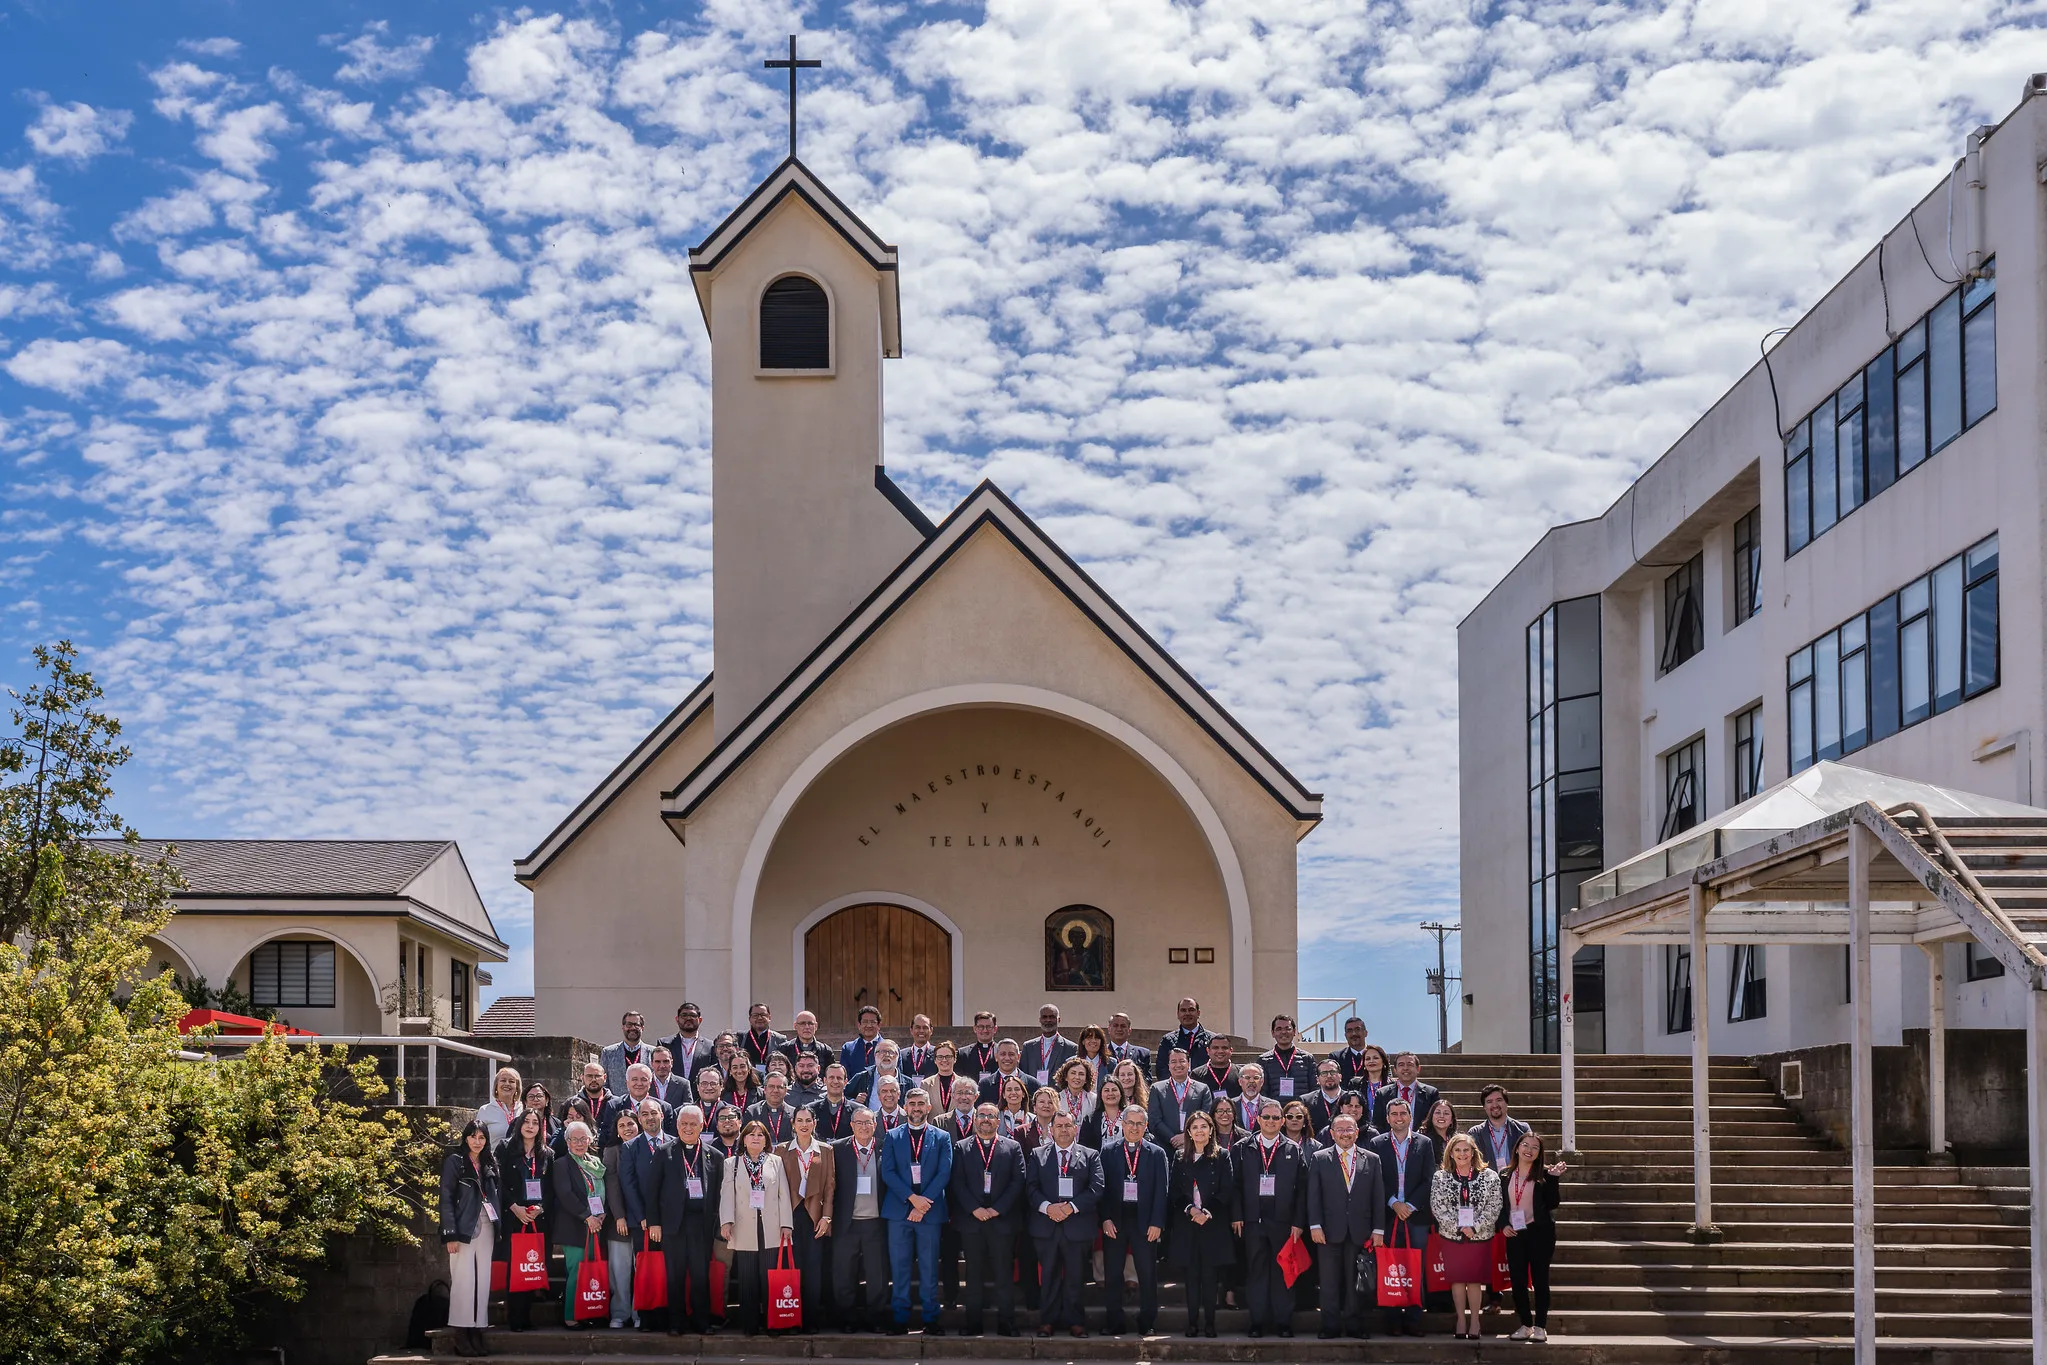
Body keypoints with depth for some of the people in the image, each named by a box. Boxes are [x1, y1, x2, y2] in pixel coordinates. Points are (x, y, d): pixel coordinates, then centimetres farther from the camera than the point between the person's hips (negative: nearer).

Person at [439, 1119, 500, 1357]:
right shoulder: (454, 1162, -2)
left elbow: (494, 1197, 15)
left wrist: (498, 1229, 5)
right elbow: (446, 1199, -7)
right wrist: (451, 1234, -15)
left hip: (486, 1228, 5)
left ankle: (477, 1332, 4)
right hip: (464, 1228, -5)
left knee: (482, 1281, 3)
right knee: (463, 1279, -7)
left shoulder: (489, 1165, 14)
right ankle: (461, 1334, -5)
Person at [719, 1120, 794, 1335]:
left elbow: (784, 1194, 6)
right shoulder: (732, 1164, 11)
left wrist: (786, 1224, -1)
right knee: (748, 1280, 0)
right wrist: (726, 1222, -11)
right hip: (745, 1232, 0)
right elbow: (727, 1195, 2)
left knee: (770, 1279, -1)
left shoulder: (776, 1162, 11)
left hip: (771, 1230, 0)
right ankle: (750, 1325, 5)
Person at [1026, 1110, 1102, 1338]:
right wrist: (1047, 1207, -14)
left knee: (1074, 1277, 4)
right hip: (1046, 1225, 1)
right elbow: (1031, 1188, 3)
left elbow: (1096, 1189, -2)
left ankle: (1073, 1320, 10)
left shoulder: (1090, 1156, 8)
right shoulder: (1037, 1155, 10)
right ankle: (1048, 1320, 10)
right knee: (1049, 1275, 4)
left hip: (1077, 1224, -1)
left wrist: (1072, 1207, -13)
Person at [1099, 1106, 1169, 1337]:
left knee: (1147, 1275, 1)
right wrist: (1105, 1219, -8)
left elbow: (1162, 1190, 2)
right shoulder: (1108, 1152, 6)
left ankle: (1146, 1324, 9)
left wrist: (1156, 1223, -7)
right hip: (1115, 1221, 0)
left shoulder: (1157, 1153, 6)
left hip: (1144, 1222, 0)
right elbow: (1102, 1187, 2)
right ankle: (1115, 1324, 10)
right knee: (1112, 1275, 3)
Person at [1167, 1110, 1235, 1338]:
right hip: (1186, 1225, 2)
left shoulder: (1222, 1156, 4)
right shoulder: (1180, 1157, 10)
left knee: (1210, 1275, -1)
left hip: (1214, 1224, -2)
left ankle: (1209, 1323, 4)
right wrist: (1190, 1209, -11)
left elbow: (1227, 1191, -2)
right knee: (1191, 1275, 3)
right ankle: (1192, 1322, 6)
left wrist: (1208, 1212, -12)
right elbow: (1175, 1192, 6)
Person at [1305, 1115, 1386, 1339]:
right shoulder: (1319, 1159, 6)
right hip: (1330, 1231, -1)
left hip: (1360, 1232, 1)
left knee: (1356, 1281, 4)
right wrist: (1315, 1226, -7)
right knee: (1330, 1281, 1)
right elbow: (1313, 1196, 2)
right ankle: (1330, 1326, 6)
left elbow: (1378, 1197, 7)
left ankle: (1355, 1325, 11)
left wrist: (1378, 1230, 1)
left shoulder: (1371, 1160, 9)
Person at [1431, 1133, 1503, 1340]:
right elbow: (1437, 1207, -4)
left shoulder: (1489, 1177, 0)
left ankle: (1474, 1321, 9)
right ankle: (1461, 1320, 12)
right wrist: (1458, 1227, -13)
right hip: (1451, 1236, 1)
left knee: (1475, 1279, 1)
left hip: (1480, 1237, -1)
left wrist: (1474, 1227, -14)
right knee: (1457, 1279, 4)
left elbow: (1494, 1208, -4)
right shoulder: (1440, 1178, 2)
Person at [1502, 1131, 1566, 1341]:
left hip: (1540, 1233, -3)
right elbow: (1498, 1204, 13)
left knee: (1540, 1279, 0)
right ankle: (1526, 1324, 15)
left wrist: (1553, 1178, -16)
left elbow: (1553, 1203, -9)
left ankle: (1540, 1326, 8)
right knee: (1517, 1280, 4)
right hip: (1514, 1234, 3)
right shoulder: (1506, 1175, 8)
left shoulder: (1543, 1174, -1)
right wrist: (1503, 1225, -1)